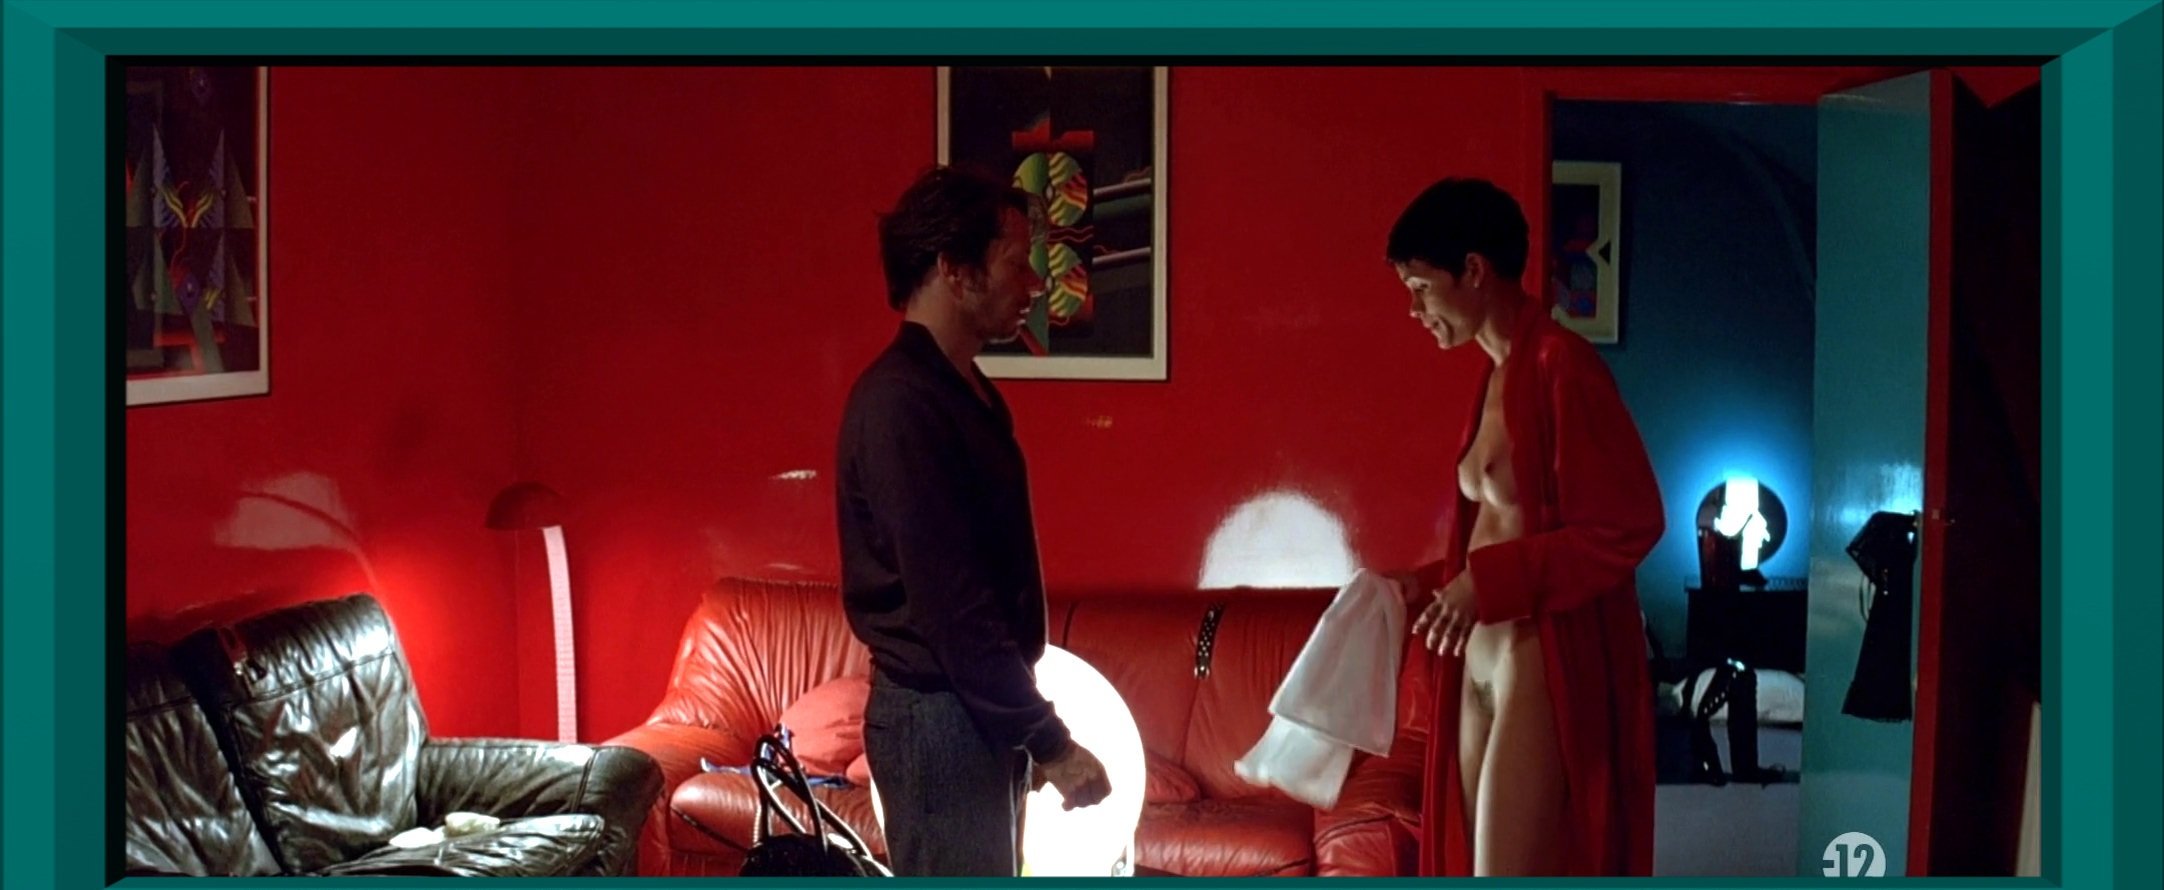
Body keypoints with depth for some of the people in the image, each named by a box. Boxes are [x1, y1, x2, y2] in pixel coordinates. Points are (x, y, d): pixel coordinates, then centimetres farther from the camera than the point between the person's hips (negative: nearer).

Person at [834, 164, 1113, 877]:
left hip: (976, 711, 10)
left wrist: (1030, 729, 19)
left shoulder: (964, 391, 11)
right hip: (939, 719, -10)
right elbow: (950, 602, -23)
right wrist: (1050, 742, -20)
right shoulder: (899, 404, -20)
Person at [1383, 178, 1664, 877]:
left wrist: (1488, 582, -22)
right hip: (1482, 671, 10)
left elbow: (1628, 526, -20)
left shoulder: (1560, 366, -14)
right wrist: (1427, 583, 13)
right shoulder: (1497, 377, 14)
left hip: (1547, 674, -10)